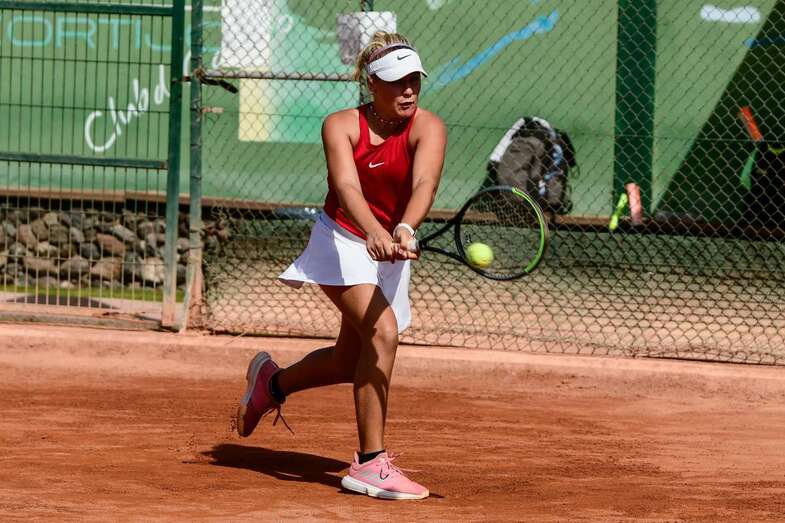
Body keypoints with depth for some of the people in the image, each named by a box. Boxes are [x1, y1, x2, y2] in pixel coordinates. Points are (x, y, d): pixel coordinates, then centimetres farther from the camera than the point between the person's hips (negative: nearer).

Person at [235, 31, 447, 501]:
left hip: (392, 250, 4)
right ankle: (371, 463, -26)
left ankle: (273, 382, 48)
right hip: (343, 241, -4)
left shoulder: (428, 129, -15)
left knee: (351, 362, 15)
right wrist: (373, 233, -53)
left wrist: (405, 229, -54)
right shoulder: (342, 126, -16)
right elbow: (346, 186, -33)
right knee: (383, 331, -28)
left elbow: (425, 184, -34)